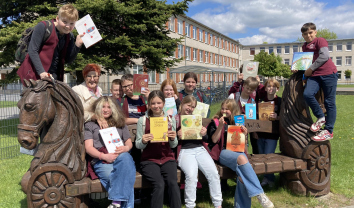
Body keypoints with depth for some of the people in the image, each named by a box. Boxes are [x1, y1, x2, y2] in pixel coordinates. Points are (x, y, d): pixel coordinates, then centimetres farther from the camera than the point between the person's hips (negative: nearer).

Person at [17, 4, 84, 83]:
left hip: (55, 76, 5)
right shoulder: (43, 27, -10)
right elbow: (32, 51, -13)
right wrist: (41, 72, -21)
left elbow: (68, 60, 3)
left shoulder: (69, 36, 7)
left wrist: (77, 44, -11)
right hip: (35, 74, -5)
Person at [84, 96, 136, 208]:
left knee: (125, 157, -38)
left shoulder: (120, 124, 28)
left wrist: (126, 148, -5)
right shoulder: (90, 125, 18)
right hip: (100, 161, -2)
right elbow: (88, 147, 7)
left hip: (121, 158, 2)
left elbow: (129, 142, 22)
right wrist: (104, 156, -12)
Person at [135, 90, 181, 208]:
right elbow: (138, 145, 4)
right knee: (159, 184, -27)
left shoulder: (170, 119, 8)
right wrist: (143, 141, -18)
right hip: (149, 160, -2)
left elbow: (173, 145, 11)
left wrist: (173, 139, -11)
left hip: (167, 158, 2)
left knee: (173, 183, -25)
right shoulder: (143, 121, 1)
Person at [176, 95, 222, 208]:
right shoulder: (175, 119, 9)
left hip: (199, 149, 4)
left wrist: (205, 134, 2)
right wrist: (177, 136, -15)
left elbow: (206, 139, 24)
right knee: (191, 175, -30)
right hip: (184, 151, -4)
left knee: (214, 173, -18)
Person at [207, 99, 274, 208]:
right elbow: (214, 140, -2)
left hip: (237, 151, 3)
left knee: (243, 174, -28)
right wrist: (220, 126, -10)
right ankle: (260, 194, -32)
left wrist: (244, 133, 1)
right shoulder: (215, 122, 11)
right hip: (223, 151, -3)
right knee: (241, 158, -35)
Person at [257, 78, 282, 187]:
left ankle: (268, 178, 14)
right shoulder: (261, 100, 9)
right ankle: (267, 178, 24)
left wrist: (276, 117, -24)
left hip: (272, 134, -4)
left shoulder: (280, 101, -2)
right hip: (261, 133, 5)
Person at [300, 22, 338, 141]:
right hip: (314, 75, 5)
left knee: (329, 102, -2)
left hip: (328, 73, -5)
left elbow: (324, 56, -15)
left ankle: (328, 131, 5)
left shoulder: (320, 41, 0)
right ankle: (321, 118, 0)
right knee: (307, 94, -22)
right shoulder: (304, 46, 21)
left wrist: (311, 69, -13)